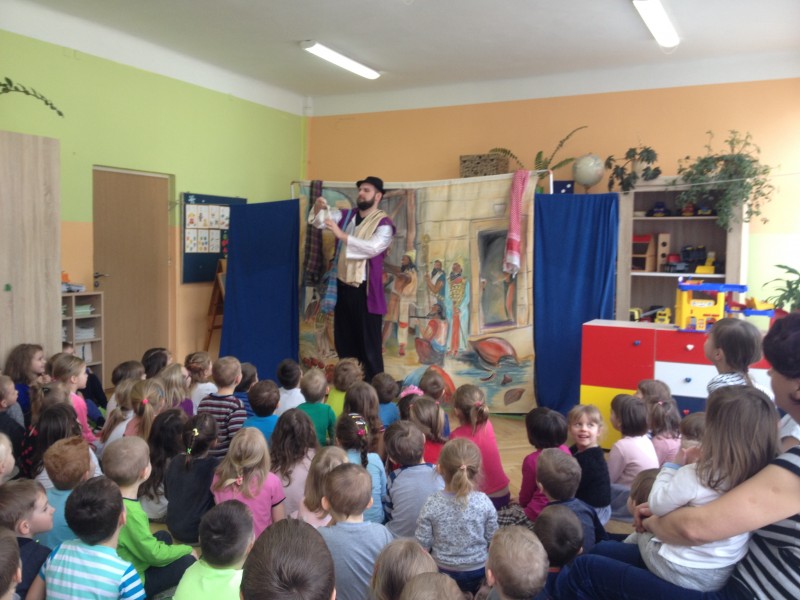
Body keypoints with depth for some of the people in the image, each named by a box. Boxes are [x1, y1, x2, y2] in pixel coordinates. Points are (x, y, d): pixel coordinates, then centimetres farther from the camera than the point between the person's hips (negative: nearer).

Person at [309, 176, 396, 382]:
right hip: (343, 287, 6)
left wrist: (342, 235, -30)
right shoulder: (345, 216, 12)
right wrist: (319, 208, -22)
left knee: (369, 344, -2)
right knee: (344, 342, 13)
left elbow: (372, 247, -23)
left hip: (366, 290, -6)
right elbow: (320, 220, 0)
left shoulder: (383, 224, -6)